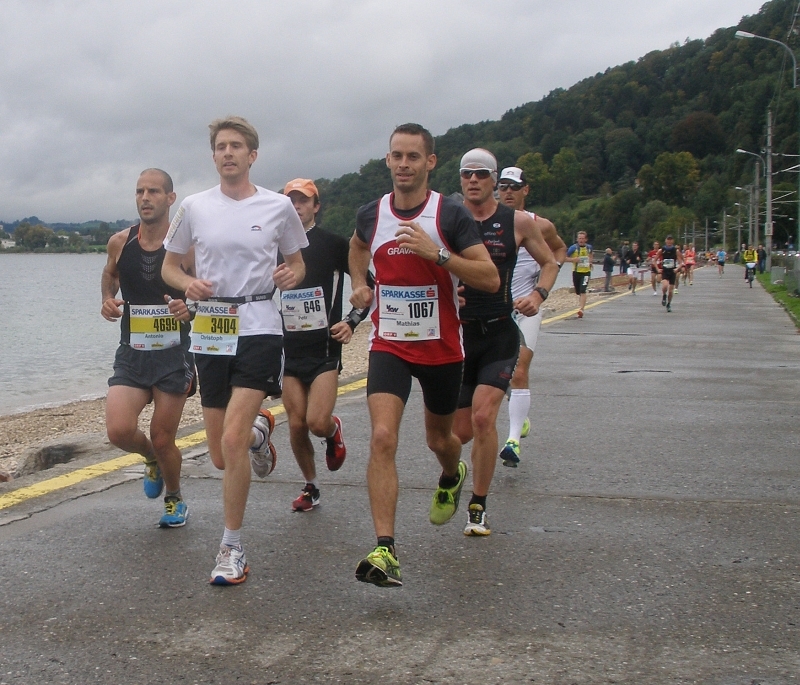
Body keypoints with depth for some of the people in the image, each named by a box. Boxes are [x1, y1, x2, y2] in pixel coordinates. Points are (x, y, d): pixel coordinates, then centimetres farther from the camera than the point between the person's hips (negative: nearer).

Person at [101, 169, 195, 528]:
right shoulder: (119, 243, 0)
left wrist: (190, 309, -21)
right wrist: (107, 300, 3)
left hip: (174, 355, -2)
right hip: (132, 354, 2)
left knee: (162, 440, 3)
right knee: (119, 431, -16)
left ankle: (174, 498, 34)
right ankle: (152, 458, 21)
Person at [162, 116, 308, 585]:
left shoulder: (278, 206, 2)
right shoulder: (195, 207, 6)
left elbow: (298, 264, 14)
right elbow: (169, 265, 15)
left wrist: (290, 276, -10)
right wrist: (188, 283, -7)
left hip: (259, 330, -3)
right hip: (210, 333, 3)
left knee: (233, 441, -17)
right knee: (221, 457, 8)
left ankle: (233, 549, -3)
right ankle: (260, 429, 45)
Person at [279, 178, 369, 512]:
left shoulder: (333, 244, -3)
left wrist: (351, 321, -8)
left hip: (325, 347, -3)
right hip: (288, 349, 3)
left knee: (317, 422, -16)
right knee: (296, 424, 2)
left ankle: (334, 429, 21)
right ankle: (311, 487, 22)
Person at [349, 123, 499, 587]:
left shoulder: (451, 214, -11)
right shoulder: (371, 215, 0)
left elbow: (491, 279, -16)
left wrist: (437, 253, -26)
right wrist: (360, 284, 10)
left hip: (441, 347, -1)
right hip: (389, 344, 1)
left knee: (439, 439, 18)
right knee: (383, 438, -18)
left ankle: (452, 476, 56)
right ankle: (385, 551, -19)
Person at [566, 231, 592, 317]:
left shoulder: (589, 247, 4)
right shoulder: (573, 248, -7)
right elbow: (565, 257, -5)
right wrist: (573, 259, -22)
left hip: (586, 272, 0)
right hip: (576, 272, 0)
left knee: (583, 291, -18)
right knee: (578, 292, 11)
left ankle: (581, 309, -26)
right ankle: (581, 305, 37)